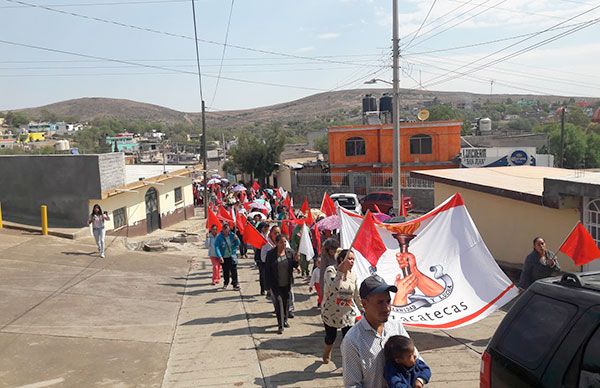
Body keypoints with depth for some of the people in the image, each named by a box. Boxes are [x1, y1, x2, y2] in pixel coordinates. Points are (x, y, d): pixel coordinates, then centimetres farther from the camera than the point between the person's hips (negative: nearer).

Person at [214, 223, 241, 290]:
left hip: (232, 255, 0)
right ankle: (225, 283, 31)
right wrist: (220, 256, -25)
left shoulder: (232, 235, -4)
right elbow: (216, 248, -15)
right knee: (225, 271, 11)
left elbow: (238, 244, 6)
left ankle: (235, 284, -1)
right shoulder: (219, 237, -11)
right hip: (224, 257, 0)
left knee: (234, 270, -9)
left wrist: (236, 239, -16)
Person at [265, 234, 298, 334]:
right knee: (278, 301, -9)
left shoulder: (290, 252, -2)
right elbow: (267, 270, -7)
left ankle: (285, 321, 34)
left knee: (286, 301, 15)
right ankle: (280, 325, -5)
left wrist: (296, 260, -19)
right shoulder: (271, 254, -10)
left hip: (287, 283, 3)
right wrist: (268, 284, -9)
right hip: (275, 284, -3)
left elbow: (295, 266, 4)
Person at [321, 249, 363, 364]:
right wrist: (341, 271, -32)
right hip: (330, 313, -3)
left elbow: (356, 296, 11)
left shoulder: (353, 275, 0)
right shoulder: (331, 270, -15)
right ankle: (326, 356, 45)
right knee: (330, 338, 14)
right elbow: (333, 287, -33)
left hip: (348, 314, 3)